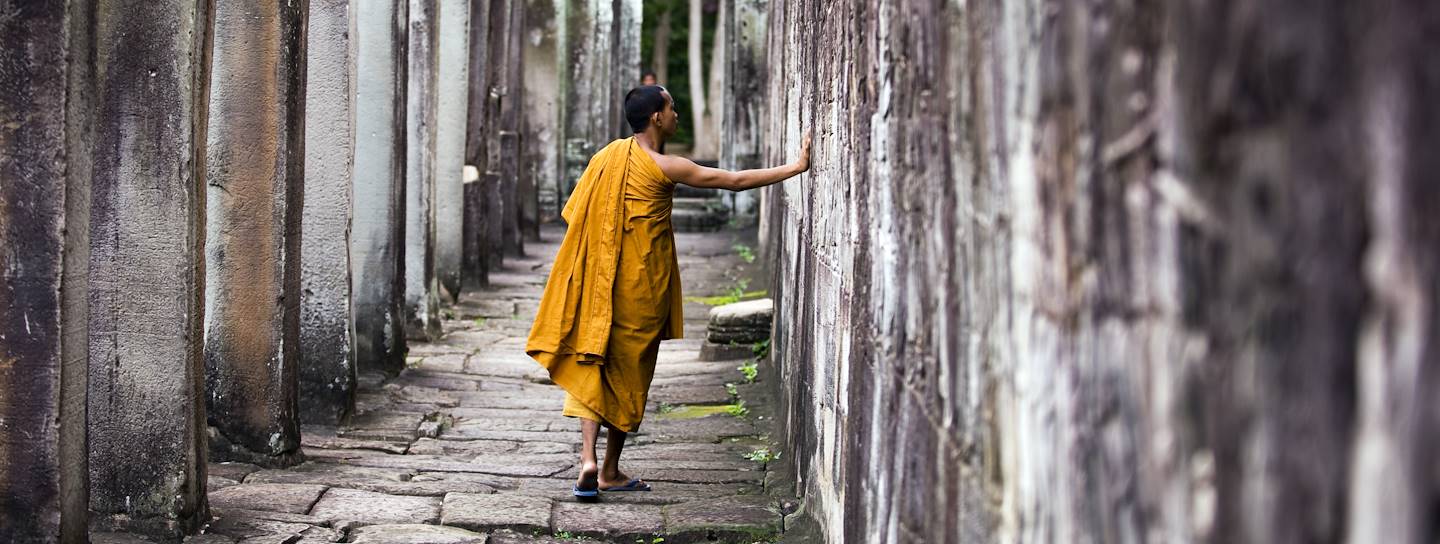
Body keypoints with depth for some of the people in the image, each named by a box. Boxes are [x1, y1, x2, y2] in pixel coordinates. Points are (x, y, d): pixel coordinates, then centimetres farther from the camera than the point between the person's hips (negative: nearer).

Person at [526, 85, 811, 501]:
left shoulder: (609, 155, 5)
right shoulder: (663, 167, -13)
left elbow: (574, 213, 10)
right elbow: (735, 181, -13)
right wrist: (796, 168, -9)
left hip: (600, 279, 5)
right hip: (641, 285, -5)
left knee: (593, 364, 5)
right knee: (628, 372, 8)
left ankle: (589, 457, -14)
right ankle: (610, 471, 16)